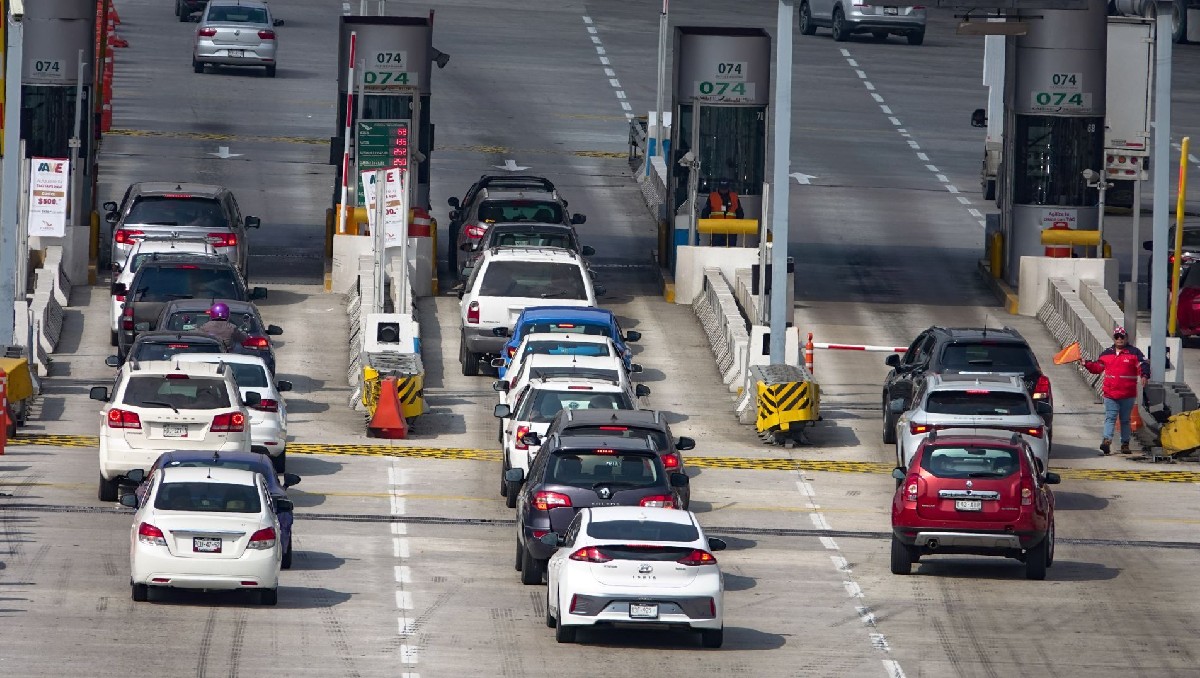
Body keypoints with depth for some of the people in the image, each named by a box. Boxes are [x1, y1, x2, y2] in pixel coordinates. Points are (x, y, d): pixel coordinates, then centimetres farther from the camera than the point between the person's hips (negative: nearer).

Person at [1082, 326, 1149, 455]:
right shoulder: (1106, 353, 11)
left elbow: (1143, 365, -7)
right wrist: (1086, 364, 3)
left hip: (1127, 395, -1)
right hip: (1110, 394, 1)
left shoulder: (1134, 353, 1)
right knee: (1110, 418, -10)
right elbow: (1097, 367, 18)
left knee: (1125, 420, 9)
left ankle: (1125, 443, 15)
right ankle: (1107, 440, -20)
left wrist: (1144, 375, -26)